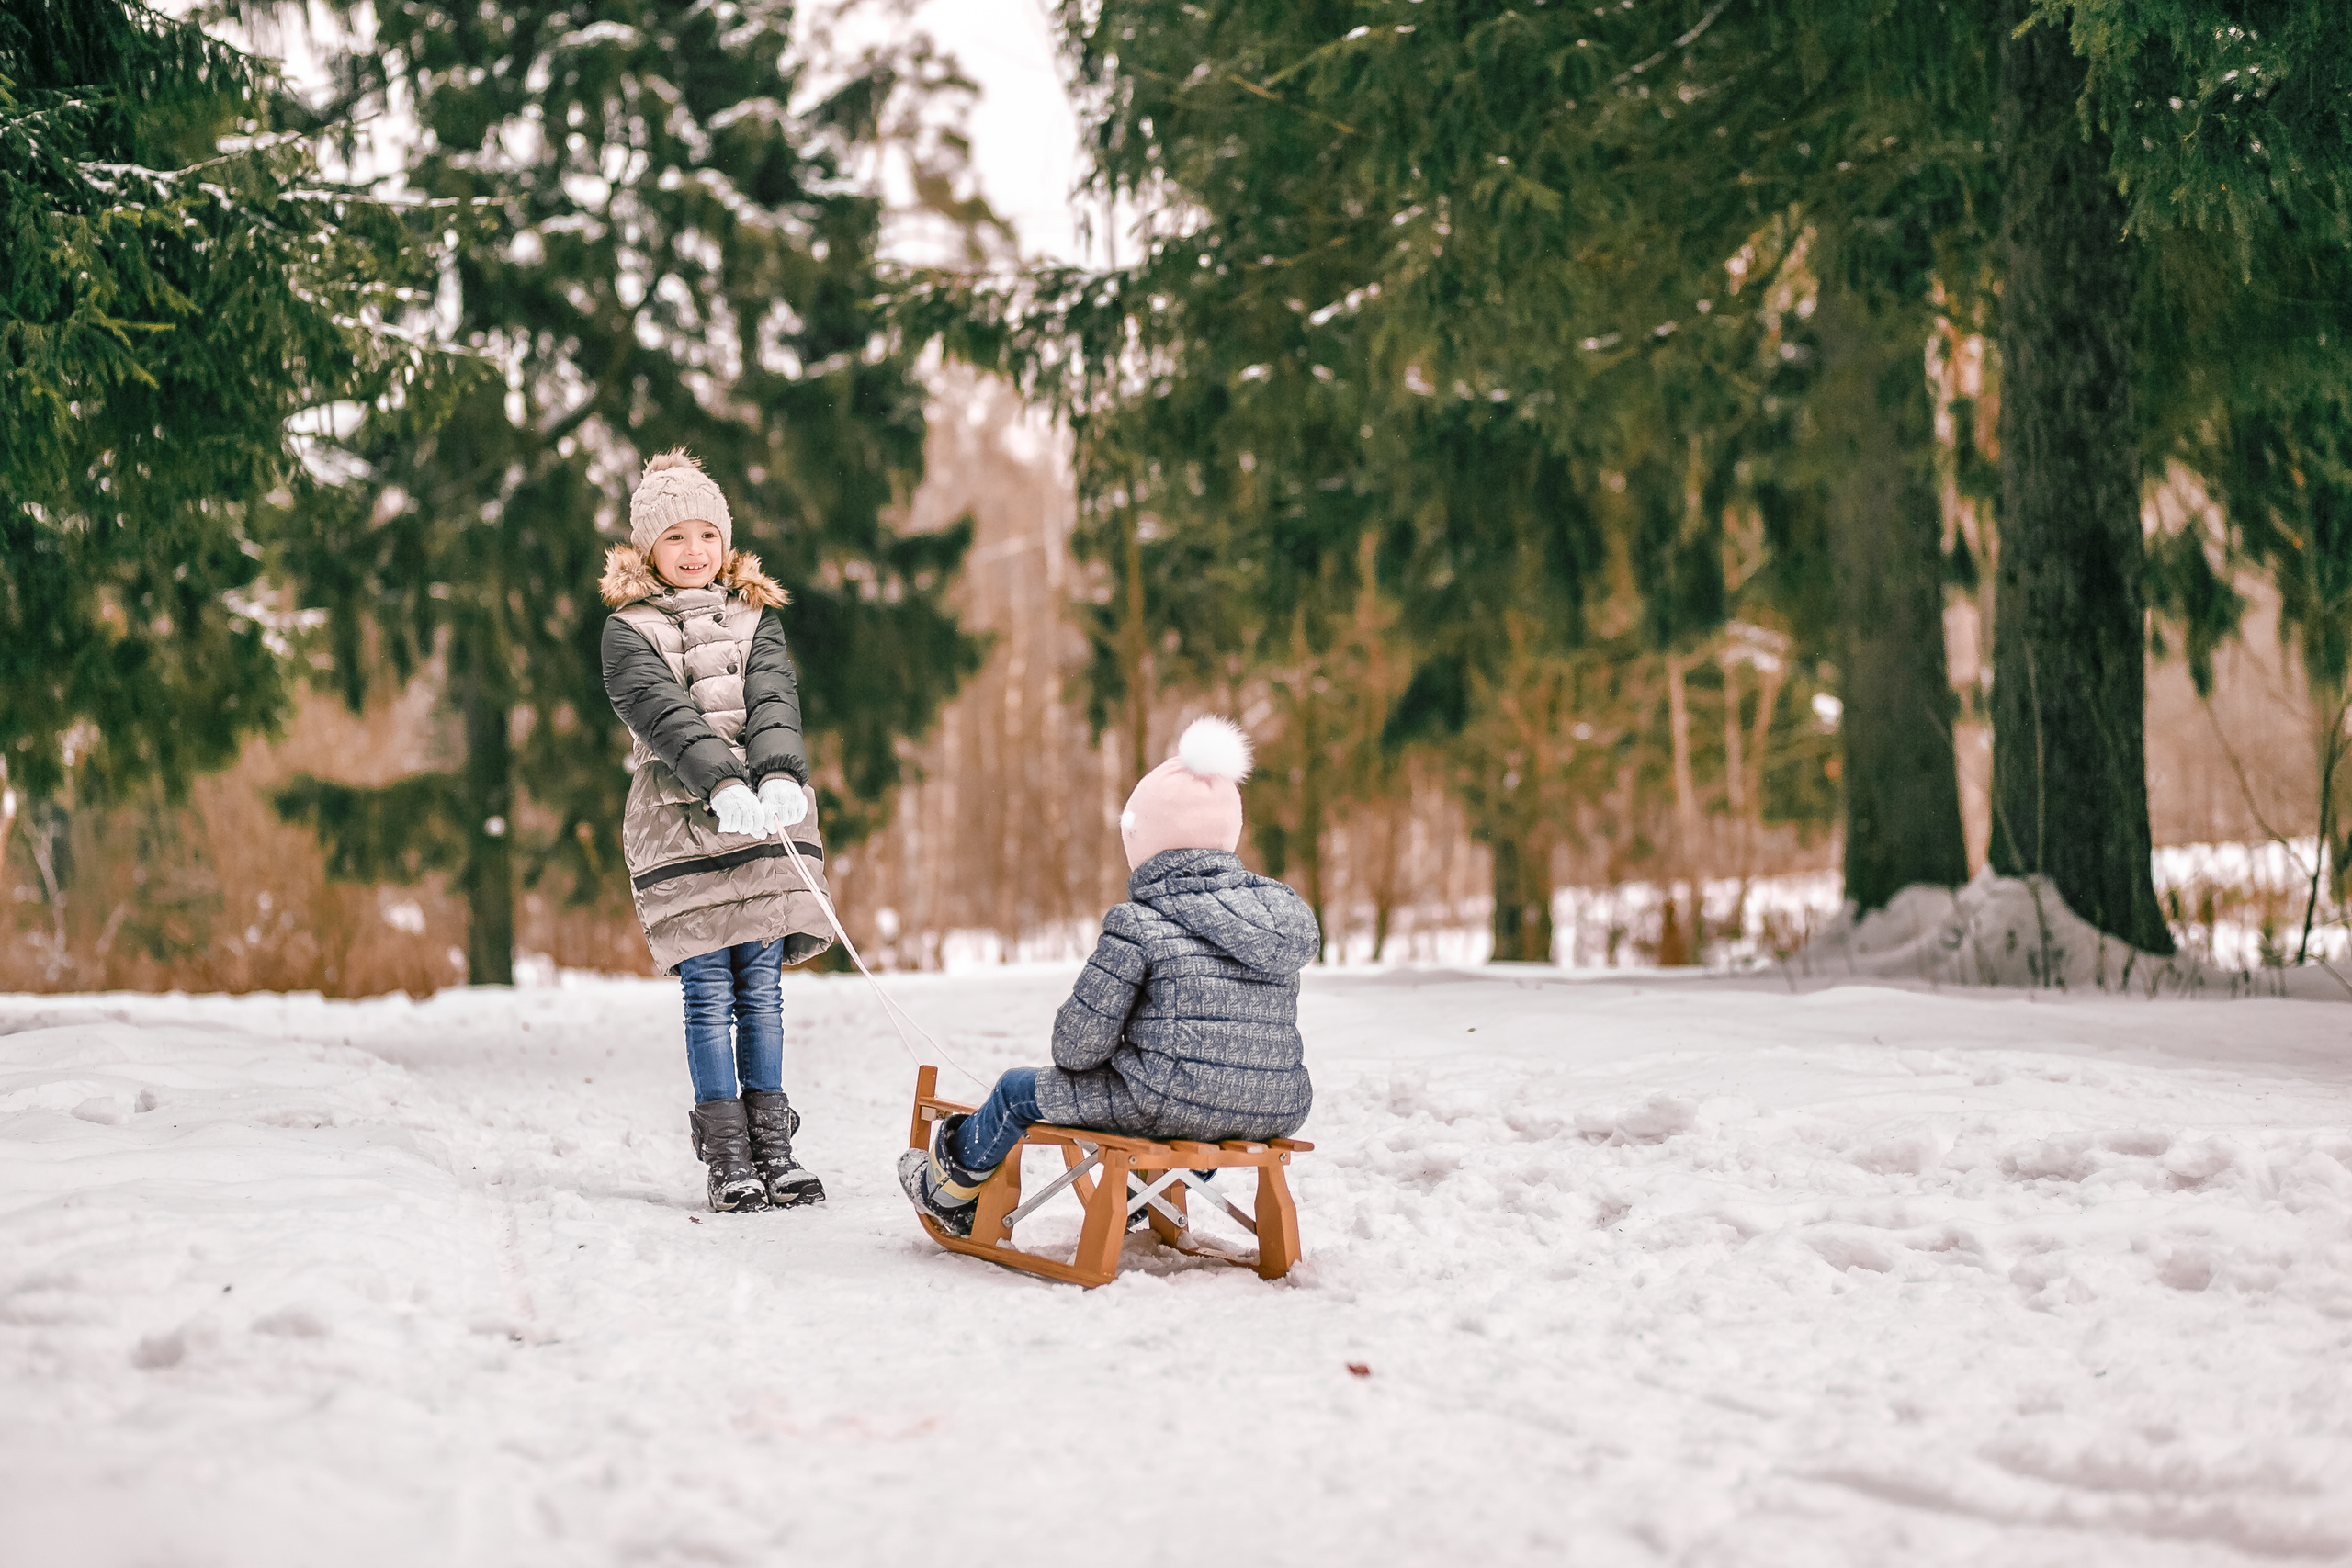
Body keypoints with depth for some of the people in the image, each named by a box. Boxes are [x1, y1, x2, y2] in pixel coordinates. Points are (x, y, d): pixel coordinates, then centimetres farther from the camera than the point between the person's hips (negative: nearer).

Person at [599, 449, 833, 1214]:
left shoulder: (756, 616, 14)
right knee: (709, 997, -2)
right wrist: (723, 786, -30)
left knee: (761, 991, 5)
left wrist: (780, 777, -24)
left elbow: (773, 697, -4)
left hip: (768, 828, 3)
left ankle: (773, 1149, 10)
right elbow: (664, 713, -13)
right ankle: (728, 1158, 3)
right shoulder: (628, 632, 4)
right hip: (681, 831, -3)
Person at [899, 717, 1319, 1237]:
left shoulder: (1139, 926, -14)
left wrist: (1069, 1055, 11)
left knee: (1018, 1091, 18)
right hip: (1276, 1109, 6)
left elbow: (1083, 1038, -12)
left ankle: (951, 1189, 44)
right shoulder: (1282, 911, 4)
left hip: (1169, 1104, -6)